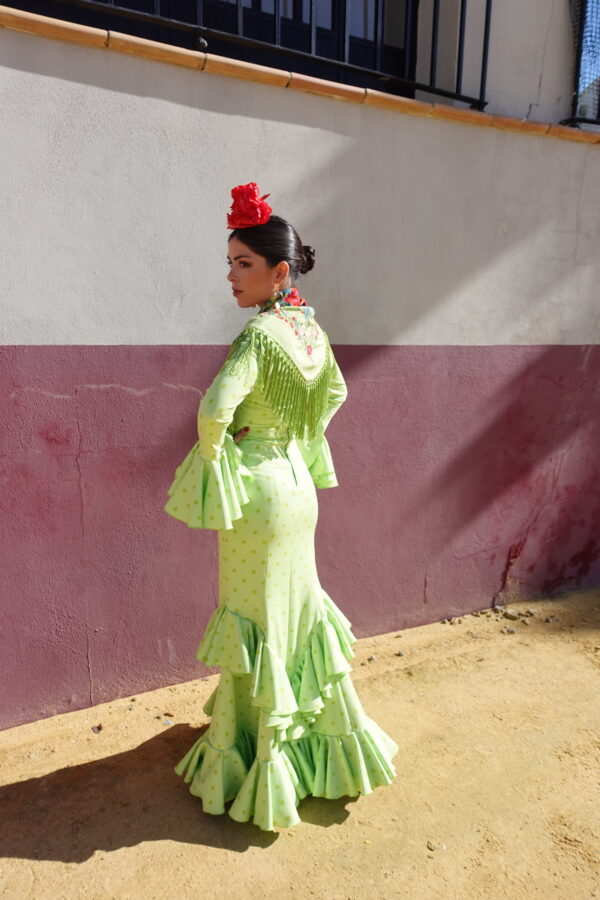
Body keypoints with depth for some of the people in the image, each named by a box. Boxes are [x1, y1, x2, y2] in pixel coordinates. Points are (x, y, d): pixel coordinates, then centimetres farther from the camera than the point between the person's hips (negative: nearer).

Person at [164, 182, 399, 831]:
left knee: (256, 624, 7)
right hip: (298, 482, 8)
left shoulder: (260, 333, -19)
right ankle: (334, 733, 40)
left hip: (256, 490, -8)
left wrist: (211, 460, -14)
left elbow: (216, 406, -32)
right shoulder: (311, 327, 6)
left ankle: (256, 760, 26)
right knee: (298, 609, 21)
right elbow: (335, 392, 21)